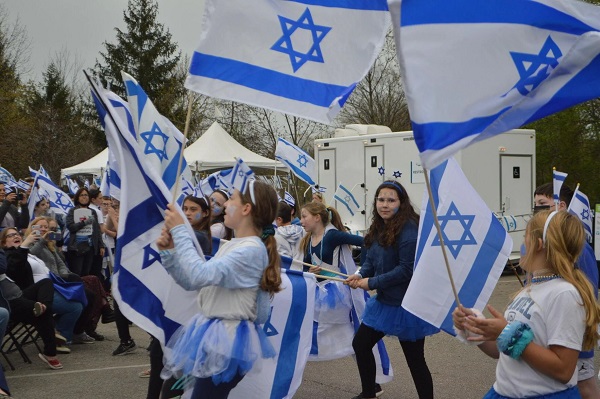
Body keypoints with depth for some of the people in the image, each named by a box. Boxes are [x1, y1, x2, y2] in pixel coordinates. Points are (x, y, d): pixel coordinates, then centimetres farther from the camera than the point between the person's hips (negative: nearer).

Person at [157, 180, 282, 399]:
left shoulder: (252, 250, -20)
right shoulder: (230, 246, 11)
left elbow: (200, 276, -30)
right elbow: (191, 282, 14)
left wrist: (179, 231, -22)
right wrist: (169, 251, 1)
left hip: (228, 340, -10)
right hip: (212, 333, 10)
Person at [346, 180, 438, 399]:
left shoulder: (409, 228, -21)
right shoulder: (379, 228, 6)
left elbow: (407, 269, -25)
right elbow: (371, 260, 12)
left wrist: (372, 283, -20)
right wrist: (360, 274, -10)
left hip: (407, 305, -9)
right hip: (384, 301, 9)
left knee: (415, 359, 2)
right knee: (360, 344, 19)